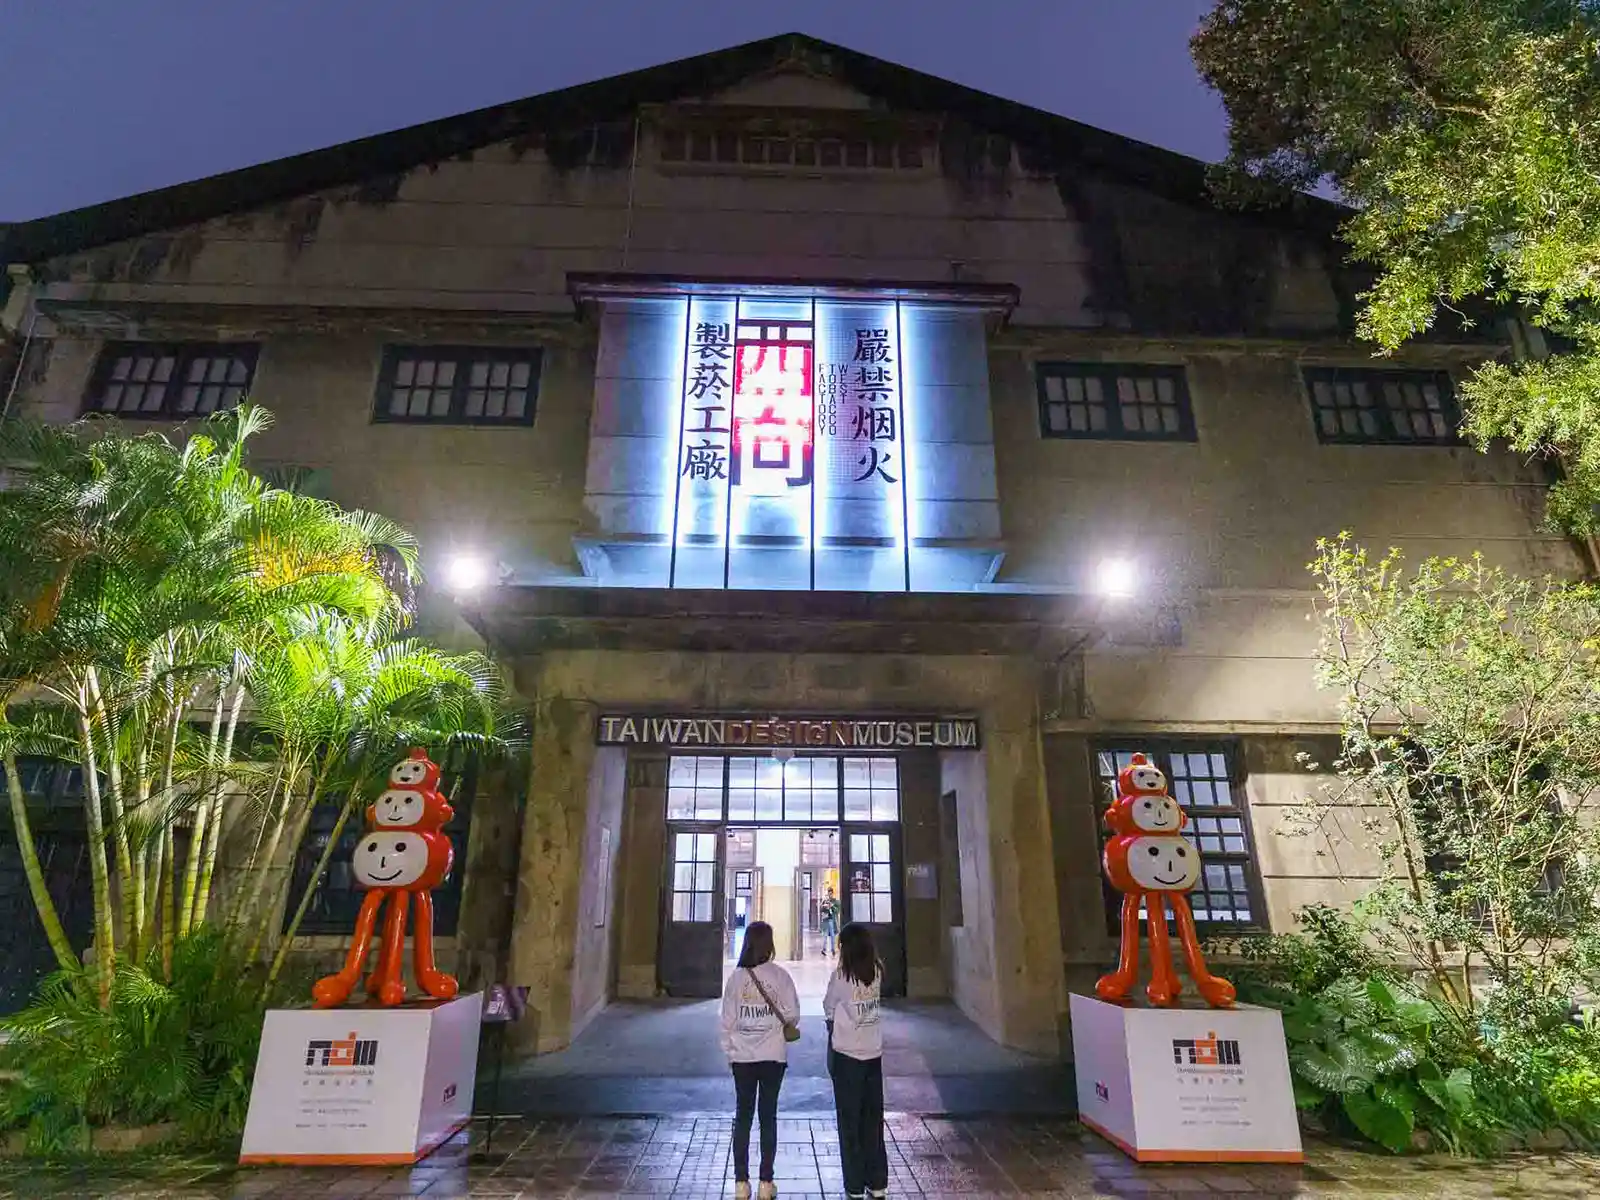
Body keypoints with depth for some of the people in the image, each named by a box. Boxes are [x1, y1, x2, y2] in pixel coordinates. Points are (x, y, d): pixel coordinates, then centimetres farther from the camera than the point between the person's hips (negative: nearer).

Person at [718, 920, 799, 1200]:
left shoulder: (736, 977, -7)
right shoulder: (780, 976, -11)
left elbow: (727, 1019, -3)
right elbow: (792, 1016, -7)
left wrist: (729, 1050, 9)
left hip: (742, 1057, 1)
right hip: (773, 1056, -1)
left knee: (742, 1117, 12)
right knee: (768, 1117, 10)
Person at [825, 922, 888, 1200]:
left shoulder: (841, 976, -16)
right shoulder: (877, 972, -5)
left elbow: (829, 1009, -2)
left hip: (847, 1055, -4)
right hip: (874, 1054, 4)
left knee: (850, 1123, 8)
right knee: (873, 1120, 14)